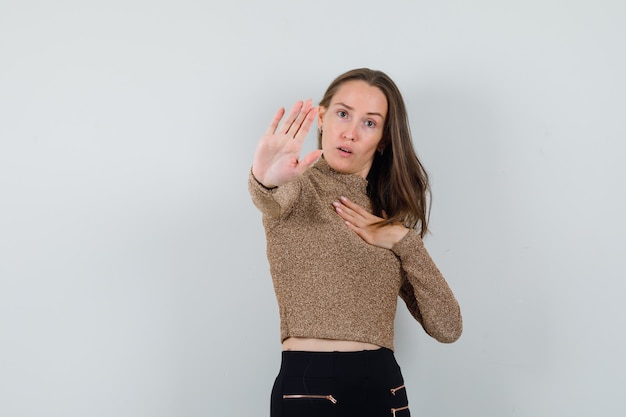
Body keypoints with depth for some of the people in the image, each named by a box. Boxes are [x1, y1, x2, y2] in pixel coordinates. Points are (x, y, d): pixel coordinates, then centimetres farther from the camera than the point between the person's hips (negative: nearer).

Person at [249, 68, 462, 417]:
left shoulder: (390, 216, 10)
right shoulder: (301, 187, -2)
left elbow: (447, 327, 3)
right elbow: (270, 198, -28)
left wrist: (404, 240, -6)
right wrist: (266, 179, -49)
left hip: (385, 387, 5)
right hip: (309, 387, -4)